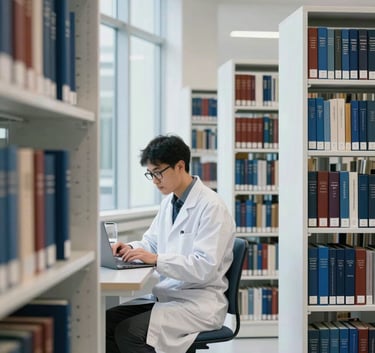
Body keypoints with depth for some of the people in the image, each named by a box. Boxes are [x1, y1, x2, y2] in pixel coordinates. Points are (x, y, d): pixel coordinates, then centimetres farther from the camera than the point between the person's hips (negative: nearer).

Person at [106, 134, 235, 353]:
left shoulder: (212, 206, -16)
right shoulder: (169, 202, 11)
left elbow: (205, 267, -22)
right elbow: (151, 242, 20)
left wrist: (156, 259, -27)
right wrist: (130, 249, -2)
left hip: (199, 302, -8)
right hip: (168, 295, 8)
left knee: (129, 331, -24)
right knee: (107, 320, -8)